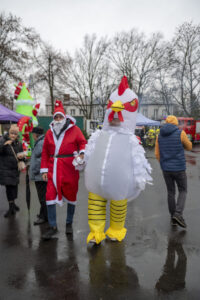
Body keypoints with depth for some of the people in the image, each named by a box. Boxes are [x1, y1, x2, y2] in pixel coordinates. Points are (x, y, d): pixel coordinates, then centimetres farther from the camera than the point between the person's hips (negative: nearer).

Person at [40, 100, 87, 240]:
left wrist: (82, 153, -23)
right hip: (54, 169, 3)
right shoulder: (50, 132, 10)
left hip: (70, 169, -2)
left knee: (71, 195, 10)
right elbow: (45, 152, 10)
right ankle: (53, 227, 11)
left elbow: (83, 143, -1)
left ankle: (69, 223, 30)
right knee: (50, 196, -3)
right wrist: (44, 169, 4)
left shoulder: (74, 129, 0)